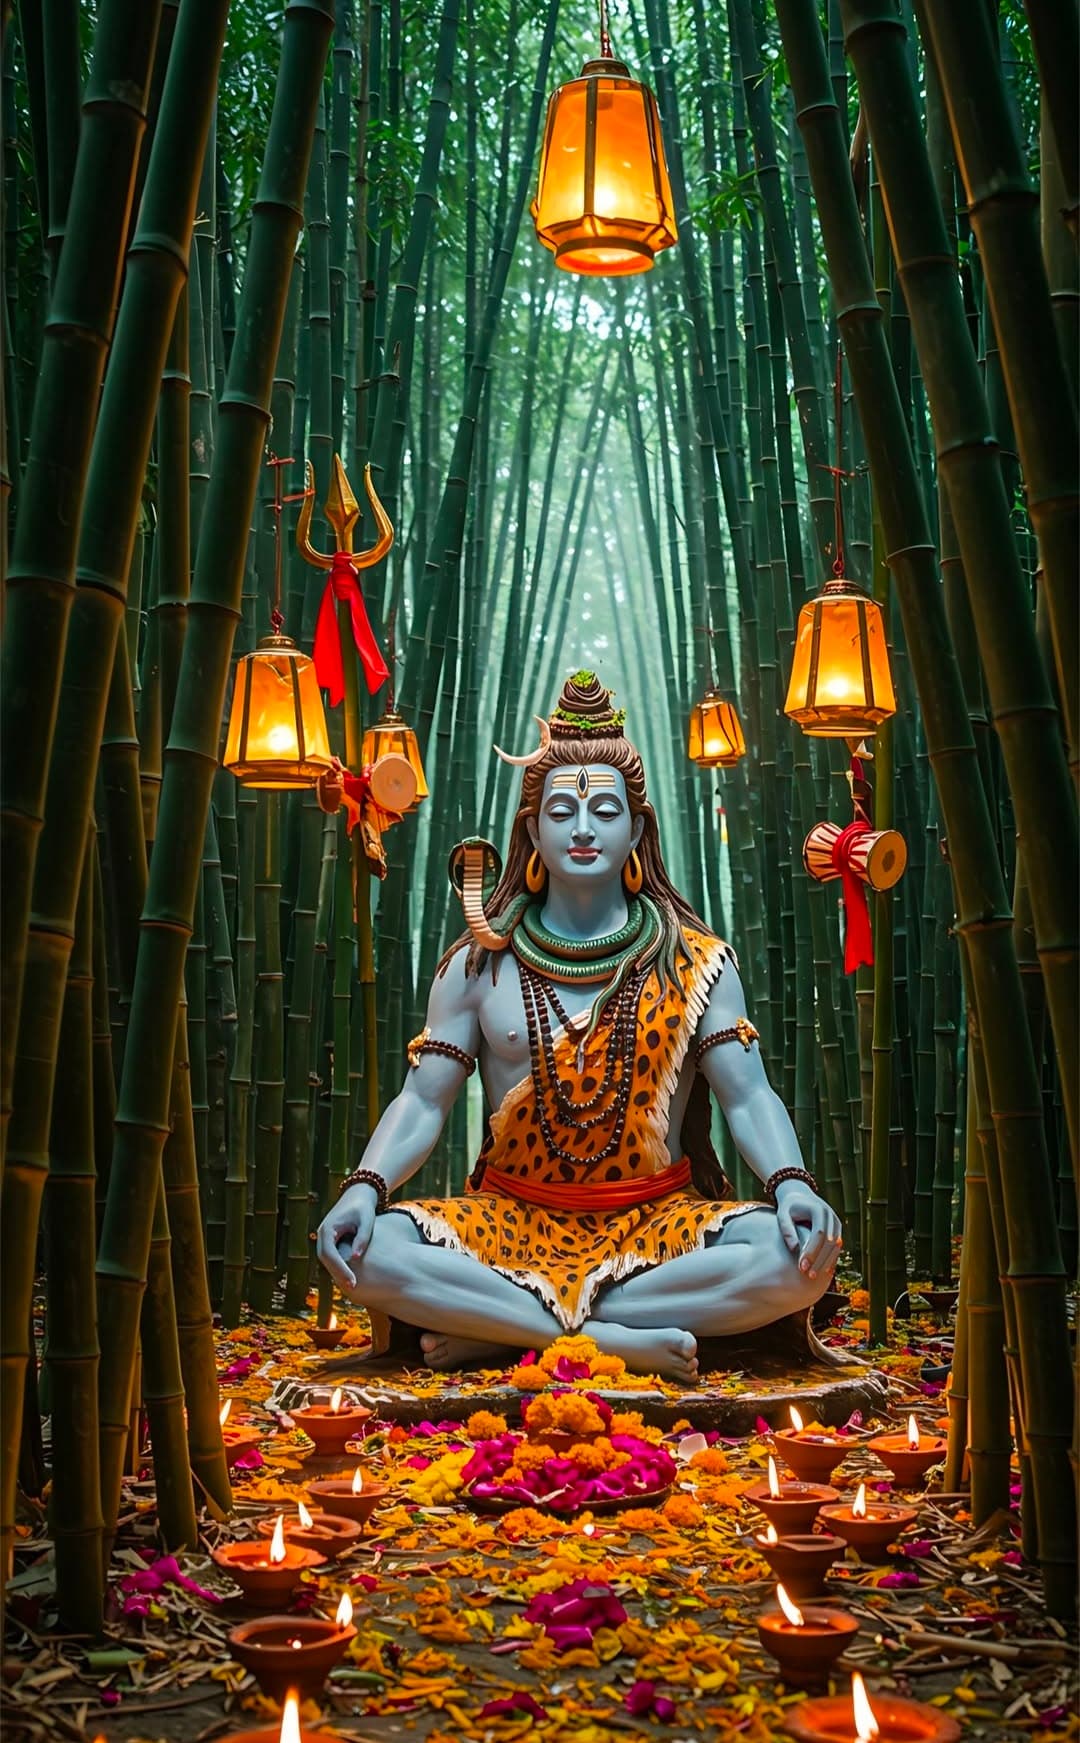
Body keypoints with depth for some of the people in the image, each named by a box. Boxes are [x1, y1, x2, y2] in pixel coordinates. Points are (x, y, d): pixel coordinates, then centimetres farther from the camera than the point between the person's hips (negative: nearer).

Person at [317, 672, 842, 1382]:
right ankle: (611, 1338, -26)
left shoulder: (696, 961, 5)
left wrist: (793, 1185, -23)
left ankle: (496, 1326, -24)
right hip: (515, 1217, 0)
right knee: (360, 1250, -27)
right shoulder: (480, 964, 6)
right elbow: (423, 1100, 0)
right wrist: (365, 1188, -19)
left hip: (657, 1222, 1)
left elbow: (749, 1098, -3)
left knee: (805, 1251, -30)